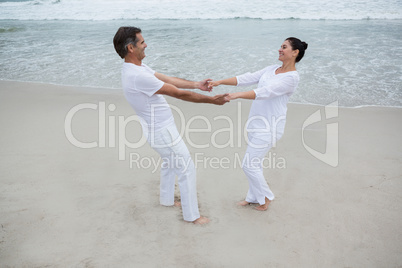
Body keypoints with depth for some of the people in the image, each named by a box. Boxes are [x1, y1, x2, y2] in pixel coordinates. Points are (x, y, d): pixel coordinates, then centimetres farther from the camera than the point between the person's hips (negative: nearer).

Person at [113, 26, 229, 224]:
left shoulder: (137, 68, 2)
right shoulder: (138, 76, -31)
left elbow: (169, 79, 5)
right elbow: (180, 94, -26)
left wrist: (196, 84, -2)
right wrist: (212, 100, -18)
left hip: (159, 127, 11)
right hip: (162, 131, -10)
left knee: (169, 162, 29)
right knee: (186, 169, 2)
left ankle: (167, 199, 48)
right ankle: (191, 215, 18)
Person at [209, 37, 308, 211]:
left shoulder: (292, 77, -15)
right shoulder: (272, 69, 11)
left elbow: (265, 92, -27)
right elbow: (248, 78, 5)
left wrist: (237, 95, -38)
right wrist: (220, 82, -4)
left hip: (269, 126, -8)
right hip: (257, 122, 8)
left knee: (249, 165, -3)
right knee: (255, 163, 16)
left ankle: (265, 197, 21)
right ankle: (254, 197, 34)